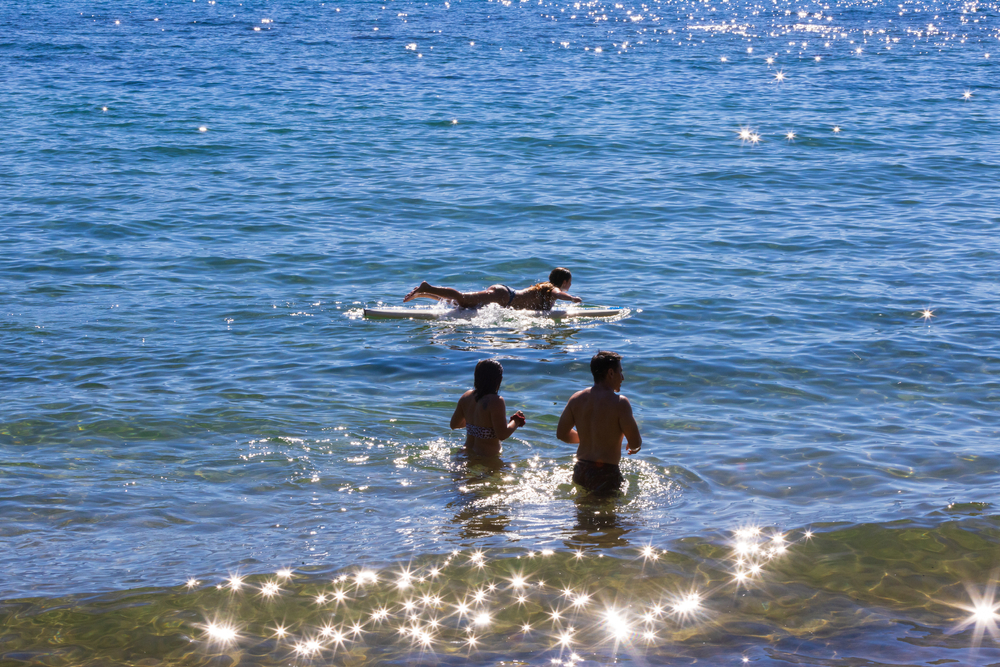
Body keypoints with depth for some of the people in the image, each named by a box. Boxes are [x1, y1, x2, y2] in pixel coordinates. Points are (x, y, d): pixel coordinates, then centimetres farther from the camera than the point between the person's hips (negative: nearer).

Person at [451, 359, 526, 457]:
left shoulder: (466, 397, 5)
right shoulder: (495, 401, -18)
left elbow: (454, 424, 16)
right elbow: (502, 435, -19)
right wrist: (517, 421, -2)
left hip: (468, 452, 8)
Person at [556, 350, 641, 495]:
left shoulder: (576, 399, 4)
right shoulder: (619, 403, -13)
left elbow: (561, 434, 12)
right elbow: (635, 444, -11)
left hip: (580, 471, 6)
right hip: (606, 473, -6)